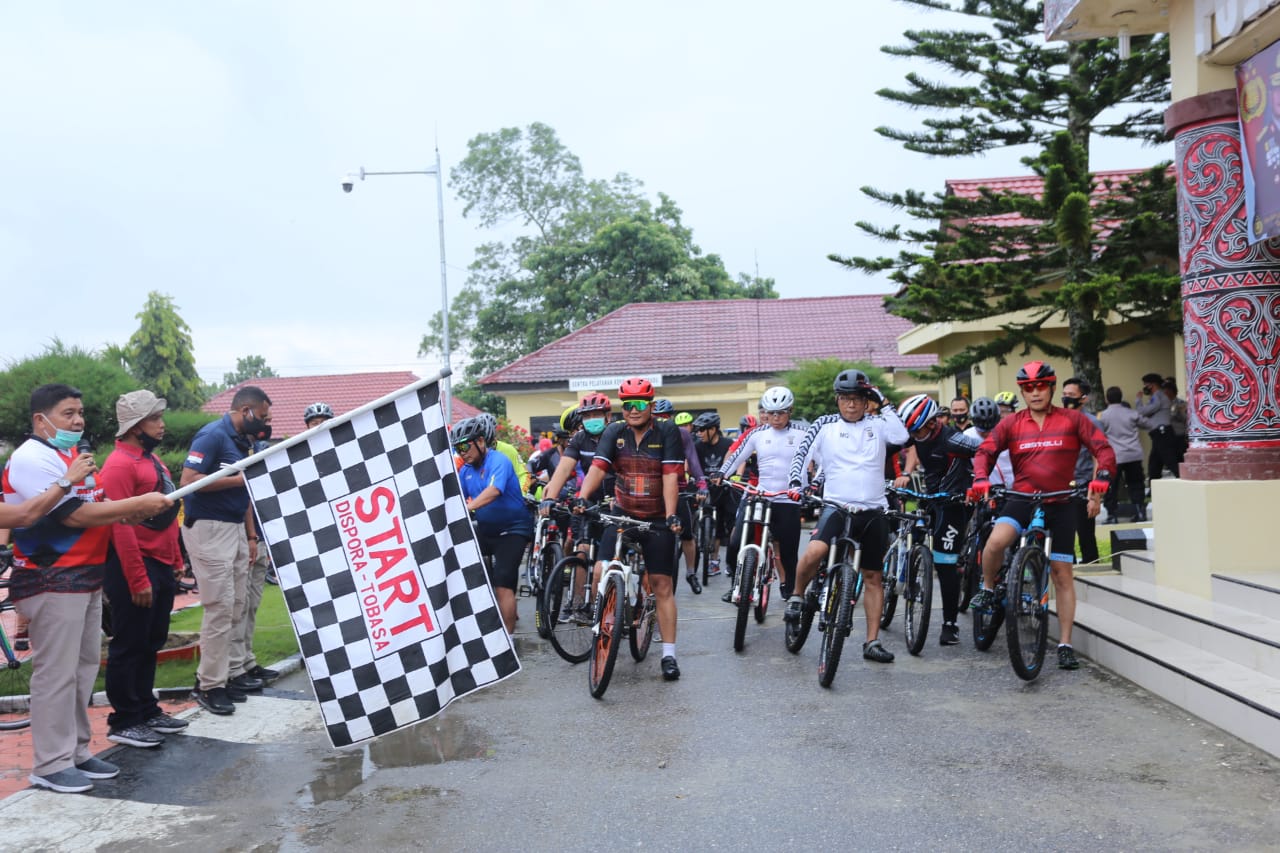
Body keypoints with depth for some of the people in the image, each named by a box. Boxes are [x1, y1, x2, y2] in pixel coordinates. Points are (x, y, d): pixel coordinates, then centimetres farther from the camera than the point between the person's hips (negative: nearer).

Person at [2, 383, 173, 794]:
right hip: (51, 580, -10)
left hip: (86, 576, 10)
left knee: (84, 667, 14)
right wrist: (138, 505, -18)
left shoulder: (72, 454, 17)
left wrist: (130, 512, -2)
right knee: (57, 672, -4)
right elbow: (77, 515, -20)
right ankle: (51, 764, 5)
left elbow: (95, 505, 17)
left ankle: (75, 752, 24)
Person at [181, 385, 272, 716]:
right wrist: (238, 479, -17)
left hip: (236, 527, 9)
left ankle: (228, 673, 19)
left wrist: (251, 535, 15)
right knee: (220, 607, -8)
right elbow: (189, 480, -21)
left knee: (237, 606, 10)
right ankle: (209, 685, 0)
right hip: (207, 528, -9)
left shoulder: (244, 441, 14)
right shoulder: (212, 435, -12)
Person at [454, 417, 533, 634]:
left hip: (512, 529, -7)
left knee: (503, 585, -13)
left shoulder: (499, 461, -17)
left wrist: (467, 508, -48)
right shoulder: (466, 469, 6)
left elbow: (493, 491, -35)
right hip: (485, 529, 7)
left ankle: (507, 635, -6)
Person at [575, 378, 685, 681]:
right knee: (600, 574, -12)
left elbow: (670, 476, -16)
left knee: (662, 584, 1)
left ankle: (669, 655, 8)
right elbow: (597, 468, -13)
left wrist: (671, 516, -25)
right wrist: (581, 499, -29)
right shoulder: (614, 432, -2)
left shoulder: (667, 432, -9)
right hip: (622, 515, 2)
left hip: (658, 519, -2)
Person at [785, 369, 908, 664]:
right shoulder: (825, 425, 4)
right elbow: (802, 454, -2)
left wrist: (884, 402, -7)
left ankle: (872, 642, 18)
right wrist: (795, 482, -19)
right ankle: (797, 596, 0)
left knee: (873, 577, 8)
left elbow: (901, 436, -12)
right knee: (814, 552, -29)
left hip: (873, 511, 3)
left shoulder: (876, 425, 7)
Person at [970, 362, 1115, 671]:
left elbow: (1104, 449, -2)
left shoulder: (1072, 419, 2)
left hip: (1060, 505, 0)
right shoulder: (1011, 423, 5)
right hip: (1021, 500, 0)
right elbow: (985, 451, 0)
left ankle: (1065, 644, 13)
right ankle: (988, 589, 1)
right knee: (995, 542, -29)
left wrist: (1100, 481, -19)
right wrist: (981, 479, -20)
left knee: (1062, 574, 3)